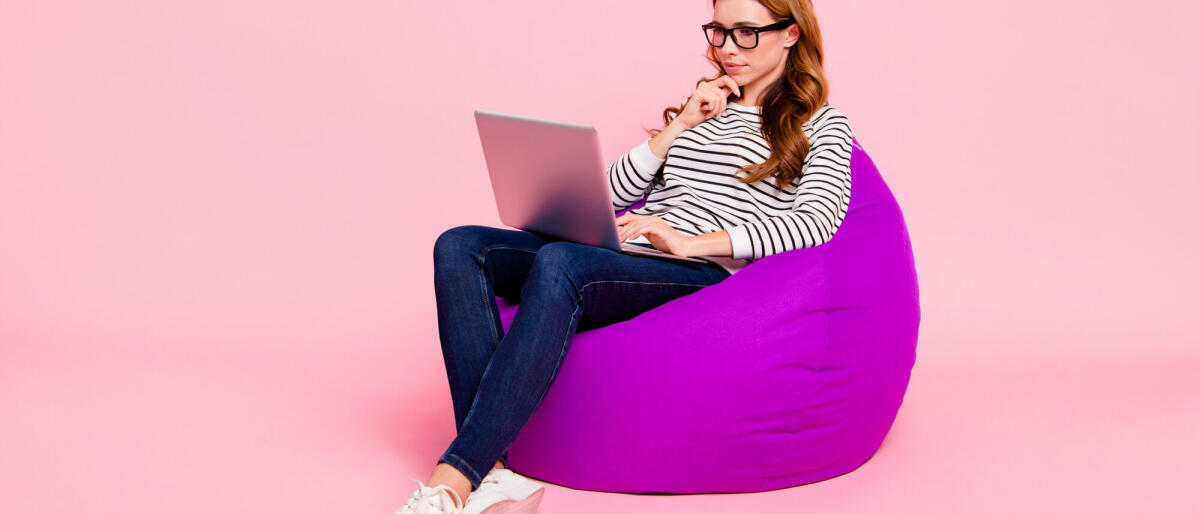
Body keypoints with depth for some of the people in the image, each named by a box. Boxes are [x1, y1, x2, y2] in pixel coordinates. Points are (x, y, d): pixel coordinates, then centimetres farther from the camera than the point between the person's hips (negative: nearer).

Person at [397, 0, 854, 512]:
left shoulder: (821, 125, 11)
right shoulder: (701, 107, 30)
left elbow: (817, 220, -9)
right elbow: (618, 191, 23)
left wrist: (690, 241, -16)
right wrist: (679, 126, 10)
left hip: (704, 274, -7)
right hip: (621, 260, 7)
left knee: (559, 263, -37)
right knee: (461, 247, -18)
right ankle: (492, 473, -31)